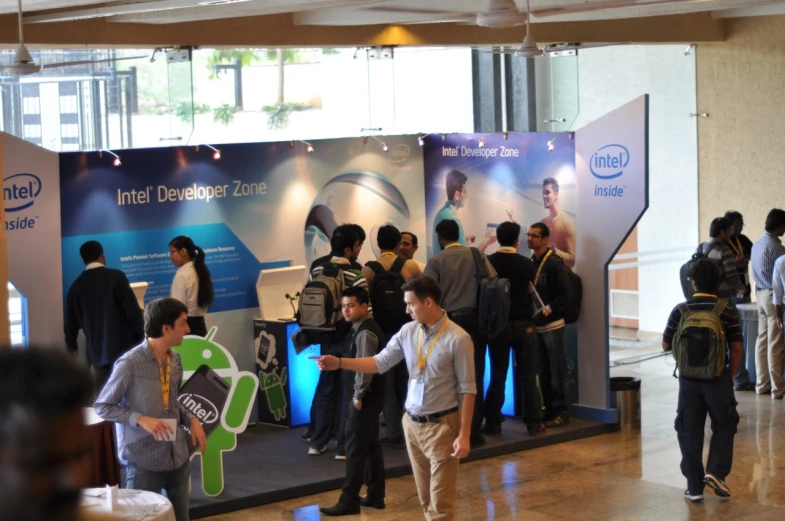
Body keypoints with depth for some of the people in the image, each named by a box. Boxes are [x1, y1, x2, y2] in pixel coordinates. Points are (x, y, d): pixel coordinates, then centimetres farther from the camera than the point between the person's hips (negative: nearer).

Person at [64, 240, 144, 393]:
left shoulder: (77, 285, 6)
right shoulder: (116, 277, -7)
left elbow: (71, 320, 14)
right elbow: (132, 309, -9)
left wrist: (72, 346, 30)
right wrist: (140, 337, 2)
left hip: (97, 350, 4)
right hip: (123, 346, -4)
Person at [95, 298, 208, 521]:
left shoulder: (175, 359, 4)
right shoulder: (130, 364, -18)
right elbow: (102, 407, -11)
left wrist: (191, 420, -1)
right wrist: (141, 419, -22)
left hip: (178, 456, 7)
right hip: (144, 460, -7)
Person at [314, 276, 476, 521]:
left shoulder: (457, 339, -14)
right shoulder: (408, 331, 2)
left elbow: (467, 389, -13)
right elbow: (380, 362, 6)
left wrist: (464, 434, -16)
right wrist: (339, 362, -5)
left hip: (442, 425, -6)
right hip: (412, 422, 6)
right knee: (426, 500, 15)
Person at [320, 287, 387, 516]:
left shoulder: (365, 332, -19)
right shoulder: (363, 328, 12)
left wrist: (359, 395, -18)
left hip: (365, 398, -10)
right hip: (370, 396, 10)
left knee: (355, 449, -7)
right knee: (371, 446, 14)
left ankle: (349, 501, -4)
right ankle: (376, 496, 20)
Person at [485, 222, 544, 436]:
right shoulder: (526, 264, -4)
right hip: (523, 324, 0)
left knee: (497, 376, 7)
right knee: (528, 376, 3)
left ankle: (493, 423, 9)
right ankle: (534, 423, 5)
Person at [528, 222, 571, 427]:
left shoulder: (555, 263, -8)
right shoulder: (530, 263, 9)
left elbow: (563, 296, -11)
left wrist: (546, 311, -20)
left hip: (552, 324, -6)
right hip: (535, 325, 6)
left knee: (556, 371, -1)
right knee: (542, 371, 10)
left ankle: (561, 412, 5)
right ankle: (548, 410, 17)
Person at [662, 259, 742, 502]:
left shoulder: (680, 311, -5)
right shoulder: (728, 311, -7)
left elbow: (666, 345, 1)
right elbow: (736, 348, -7)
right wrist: (730, 376, 5)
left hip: (689, 379, 1)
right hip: (718, 379, -1)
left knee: (690, 431, 9)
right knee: (724, 427, 15)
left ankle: (694, 487, 10)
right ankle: (716, 472, -3)